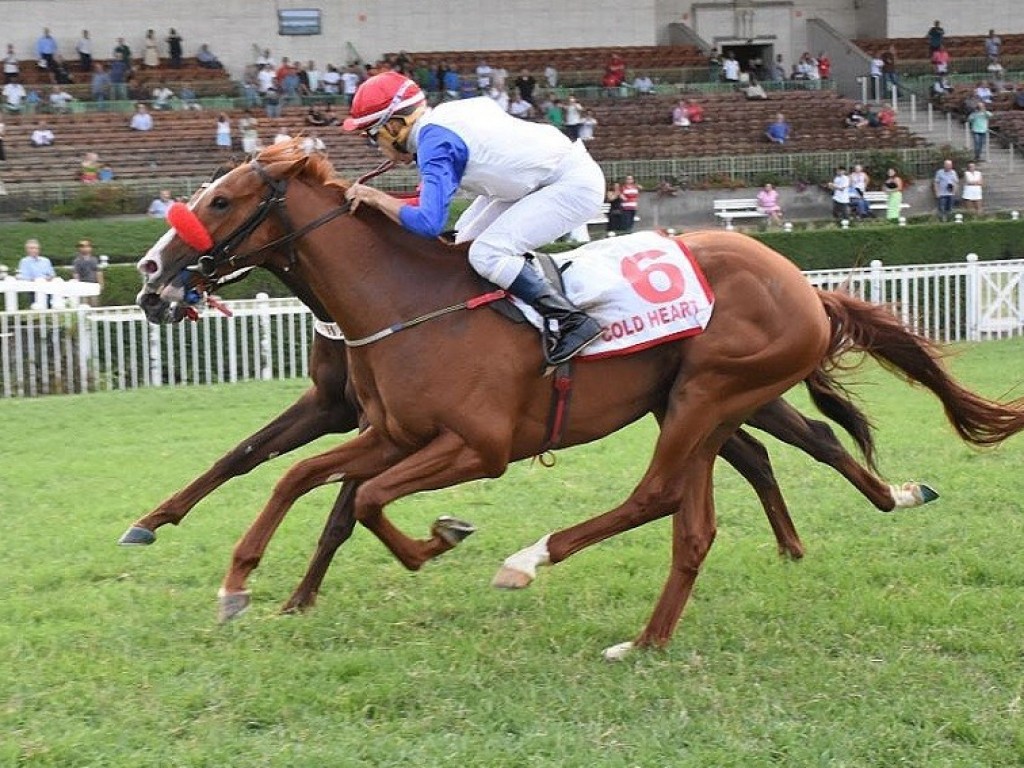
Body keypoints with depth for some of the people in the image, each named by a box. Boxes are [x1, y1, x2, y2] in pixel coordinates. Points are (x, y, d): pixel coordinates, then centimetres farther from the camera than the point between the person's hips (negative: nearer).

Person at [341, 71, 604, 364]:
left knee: (485, 253, -18)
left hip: (575, 186, -10)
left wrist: (377, 198, -18)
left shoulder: (435, 144, -20)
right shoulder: (445, 114, 5)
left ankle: (570, 321, -18)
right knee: (467, 236, 15)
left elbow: (429, 223, -30)